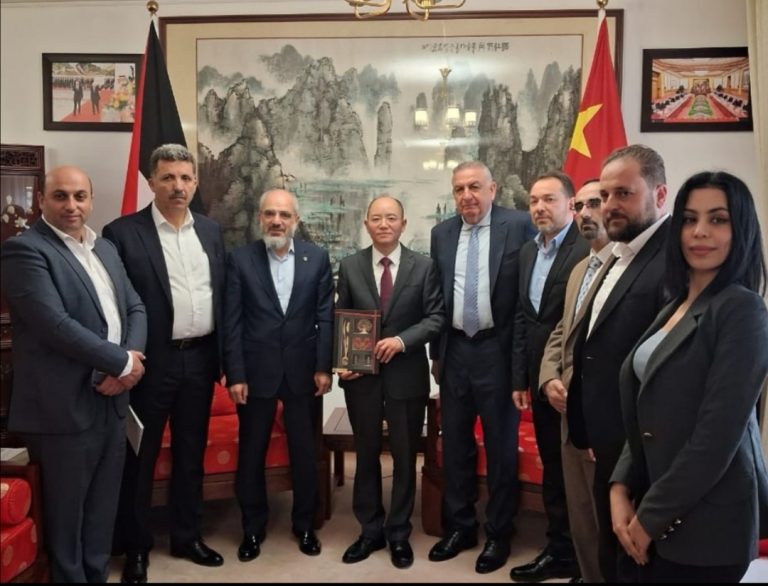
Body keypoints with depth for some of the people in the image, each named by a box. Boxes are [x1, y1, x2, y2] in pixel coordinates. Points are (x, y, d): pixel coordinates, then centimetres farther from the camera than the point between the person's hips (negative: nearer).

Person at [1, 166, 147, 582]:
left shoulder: (106, 249, 13)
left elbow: (135, 309, 11)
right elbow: (56, 325, -21)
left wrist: (127, 364, -7)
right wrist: (123, 362, -14)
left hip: (111, 400, 7)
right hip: (64, 407, -7)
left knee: (102, 509, 18)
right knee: (66, 513, 9)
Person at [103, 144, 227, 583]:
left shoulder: (211, 230, 8)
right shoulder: (123, 233, -7)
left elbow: (222, 295, 10)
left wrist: (222, 355, 6)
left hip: (200, 358, 5)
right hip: (152, 362, -4)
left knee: (191, 453, 16)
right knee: (141, 457, 10)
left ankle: (187, 536, 33)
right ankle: (137, 546, 28)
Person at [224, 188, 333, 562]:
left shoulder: (317, 258, 1)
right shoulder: (240, 259, -2)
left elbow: (325, 316, 0)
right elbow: (232, 321, -4)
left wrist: (323, 367, -4)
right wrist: (235, 374, -8)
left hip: (303, 370, 1)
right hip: (256, 371, -1)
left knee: (305, 453, 13)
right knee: (251, 454, 12)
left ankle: (304, 525, 32)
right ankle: (253, 528, 31)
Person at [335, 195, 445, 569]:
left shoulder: (424, 267, -1)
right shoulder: (349, 267, 3)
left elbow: (436, 317, -5)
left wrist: (402, 340, -19)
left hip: (407, 374, -1)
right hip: (361, 375, 1)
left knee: (405, 456, 11)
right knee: (366, 454, 13)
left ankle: (399, 534, 28)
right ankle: (370, 531, 30)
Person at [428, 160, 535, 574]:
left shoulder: (518, 225, -7)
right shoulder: (442, 233, 8)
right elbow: (436, 298, 11)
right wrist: (436, 353, 11)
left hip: (498, 350, -4)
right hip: (455, 350, 5)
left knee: (501, 446, 9)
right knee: (455, 445, 15)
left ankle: (498, 534, 26)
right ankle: (459, 527, 32)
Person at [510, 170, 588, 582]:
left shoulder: (589, 249, -14)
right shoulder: (528, 251, 11)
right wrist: (520, 378, 10)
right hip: (540, 381, 7)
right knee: (552, 470, 17)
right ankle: (559, 551, 33)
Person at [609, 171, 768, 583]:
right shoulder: (675, 307, 9)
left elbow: (717, 437, -20)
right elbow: (646, 416, 9)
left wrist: (649, 517, -13)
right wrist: (621, 489, -2)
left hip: (707, 521, -7)